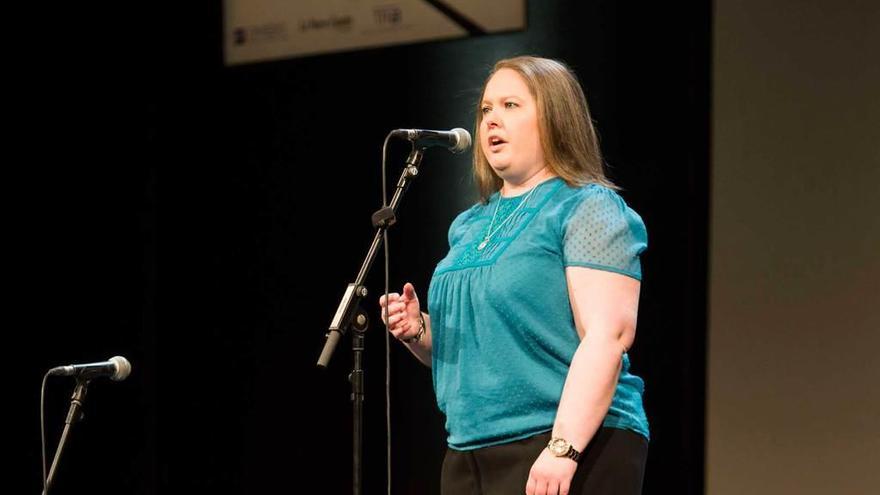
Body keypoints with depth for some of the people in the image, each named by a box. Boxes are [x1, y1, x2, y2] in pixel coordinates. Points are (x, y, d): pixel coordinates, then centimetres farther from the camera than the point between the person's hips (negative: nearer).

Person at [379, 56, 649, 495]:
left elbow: (607, 336, -16)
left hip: (571, 451, -7)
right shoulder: (469, 226, 18)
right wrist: (419, 332, 4)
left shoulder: (588, 209, -5)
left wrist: (563, 450, -24)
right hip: (471, 454, 7)